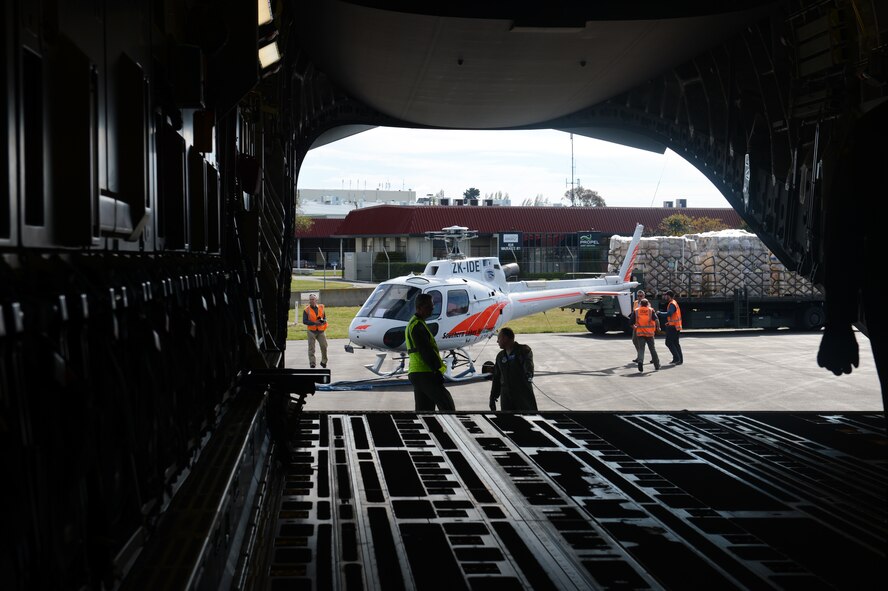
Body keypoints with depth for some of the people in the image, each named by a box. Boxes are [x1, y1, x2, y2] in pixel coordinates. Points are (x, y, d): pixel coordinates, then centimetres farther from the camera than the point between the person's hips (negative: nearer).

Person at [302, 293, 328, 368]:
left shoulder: (321, 308, 8)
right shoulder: (306, 310, 0)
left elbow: (325, 318, 12)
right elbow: (304, 321, -5)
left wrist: (322, 321, -12)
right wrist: (314, 323, -16)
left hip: (321, 331, 2)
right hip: (312, 331, -2)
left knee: (324, 346, 0)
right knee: (311, 348, -5)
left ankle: (324, 362, 18)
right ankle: (312, 363, -2)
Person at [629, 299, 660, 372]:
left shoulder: (636, 311, 5)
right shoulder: (651, 310, 2)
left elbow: (631, 321, 5)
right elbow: (656, 319, -13)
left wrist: (634, 327, 22)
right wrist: (658, 327, -3)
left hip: (640, 333, 0)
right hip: (649, 333, 0)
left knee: (641, 349, -2)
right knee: (652, 349, 12)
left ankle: (640, 361, -30)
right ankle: (657, 365, 21)